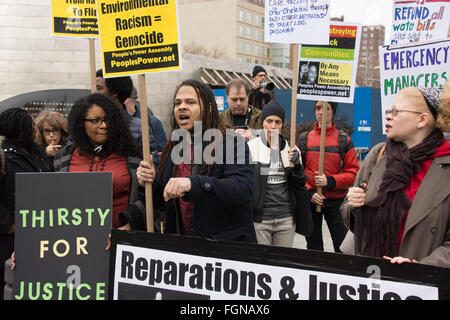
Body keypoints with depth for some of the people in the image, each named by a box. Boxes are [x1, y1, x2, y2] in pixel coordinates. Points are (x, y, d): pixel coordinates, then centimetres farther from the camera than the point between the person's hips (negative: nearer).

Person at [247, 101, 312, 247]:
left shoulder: (291, 149, 8)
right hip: (260, 219, -3)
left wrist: (296, 164, -8)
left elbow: (301, 183, 10)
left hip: (286, 218, 3)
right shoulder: (251, 147, -2)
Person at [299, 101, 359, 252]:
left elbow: (354, 173, -3)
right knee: (313, 248, 14)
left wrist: (330, 181, -17)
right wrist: (309, 192, -11)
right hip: (310, 201, 2)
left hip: (336, 201, -2)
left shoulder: (344, 140, 0)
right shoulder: (304, 139, 5)